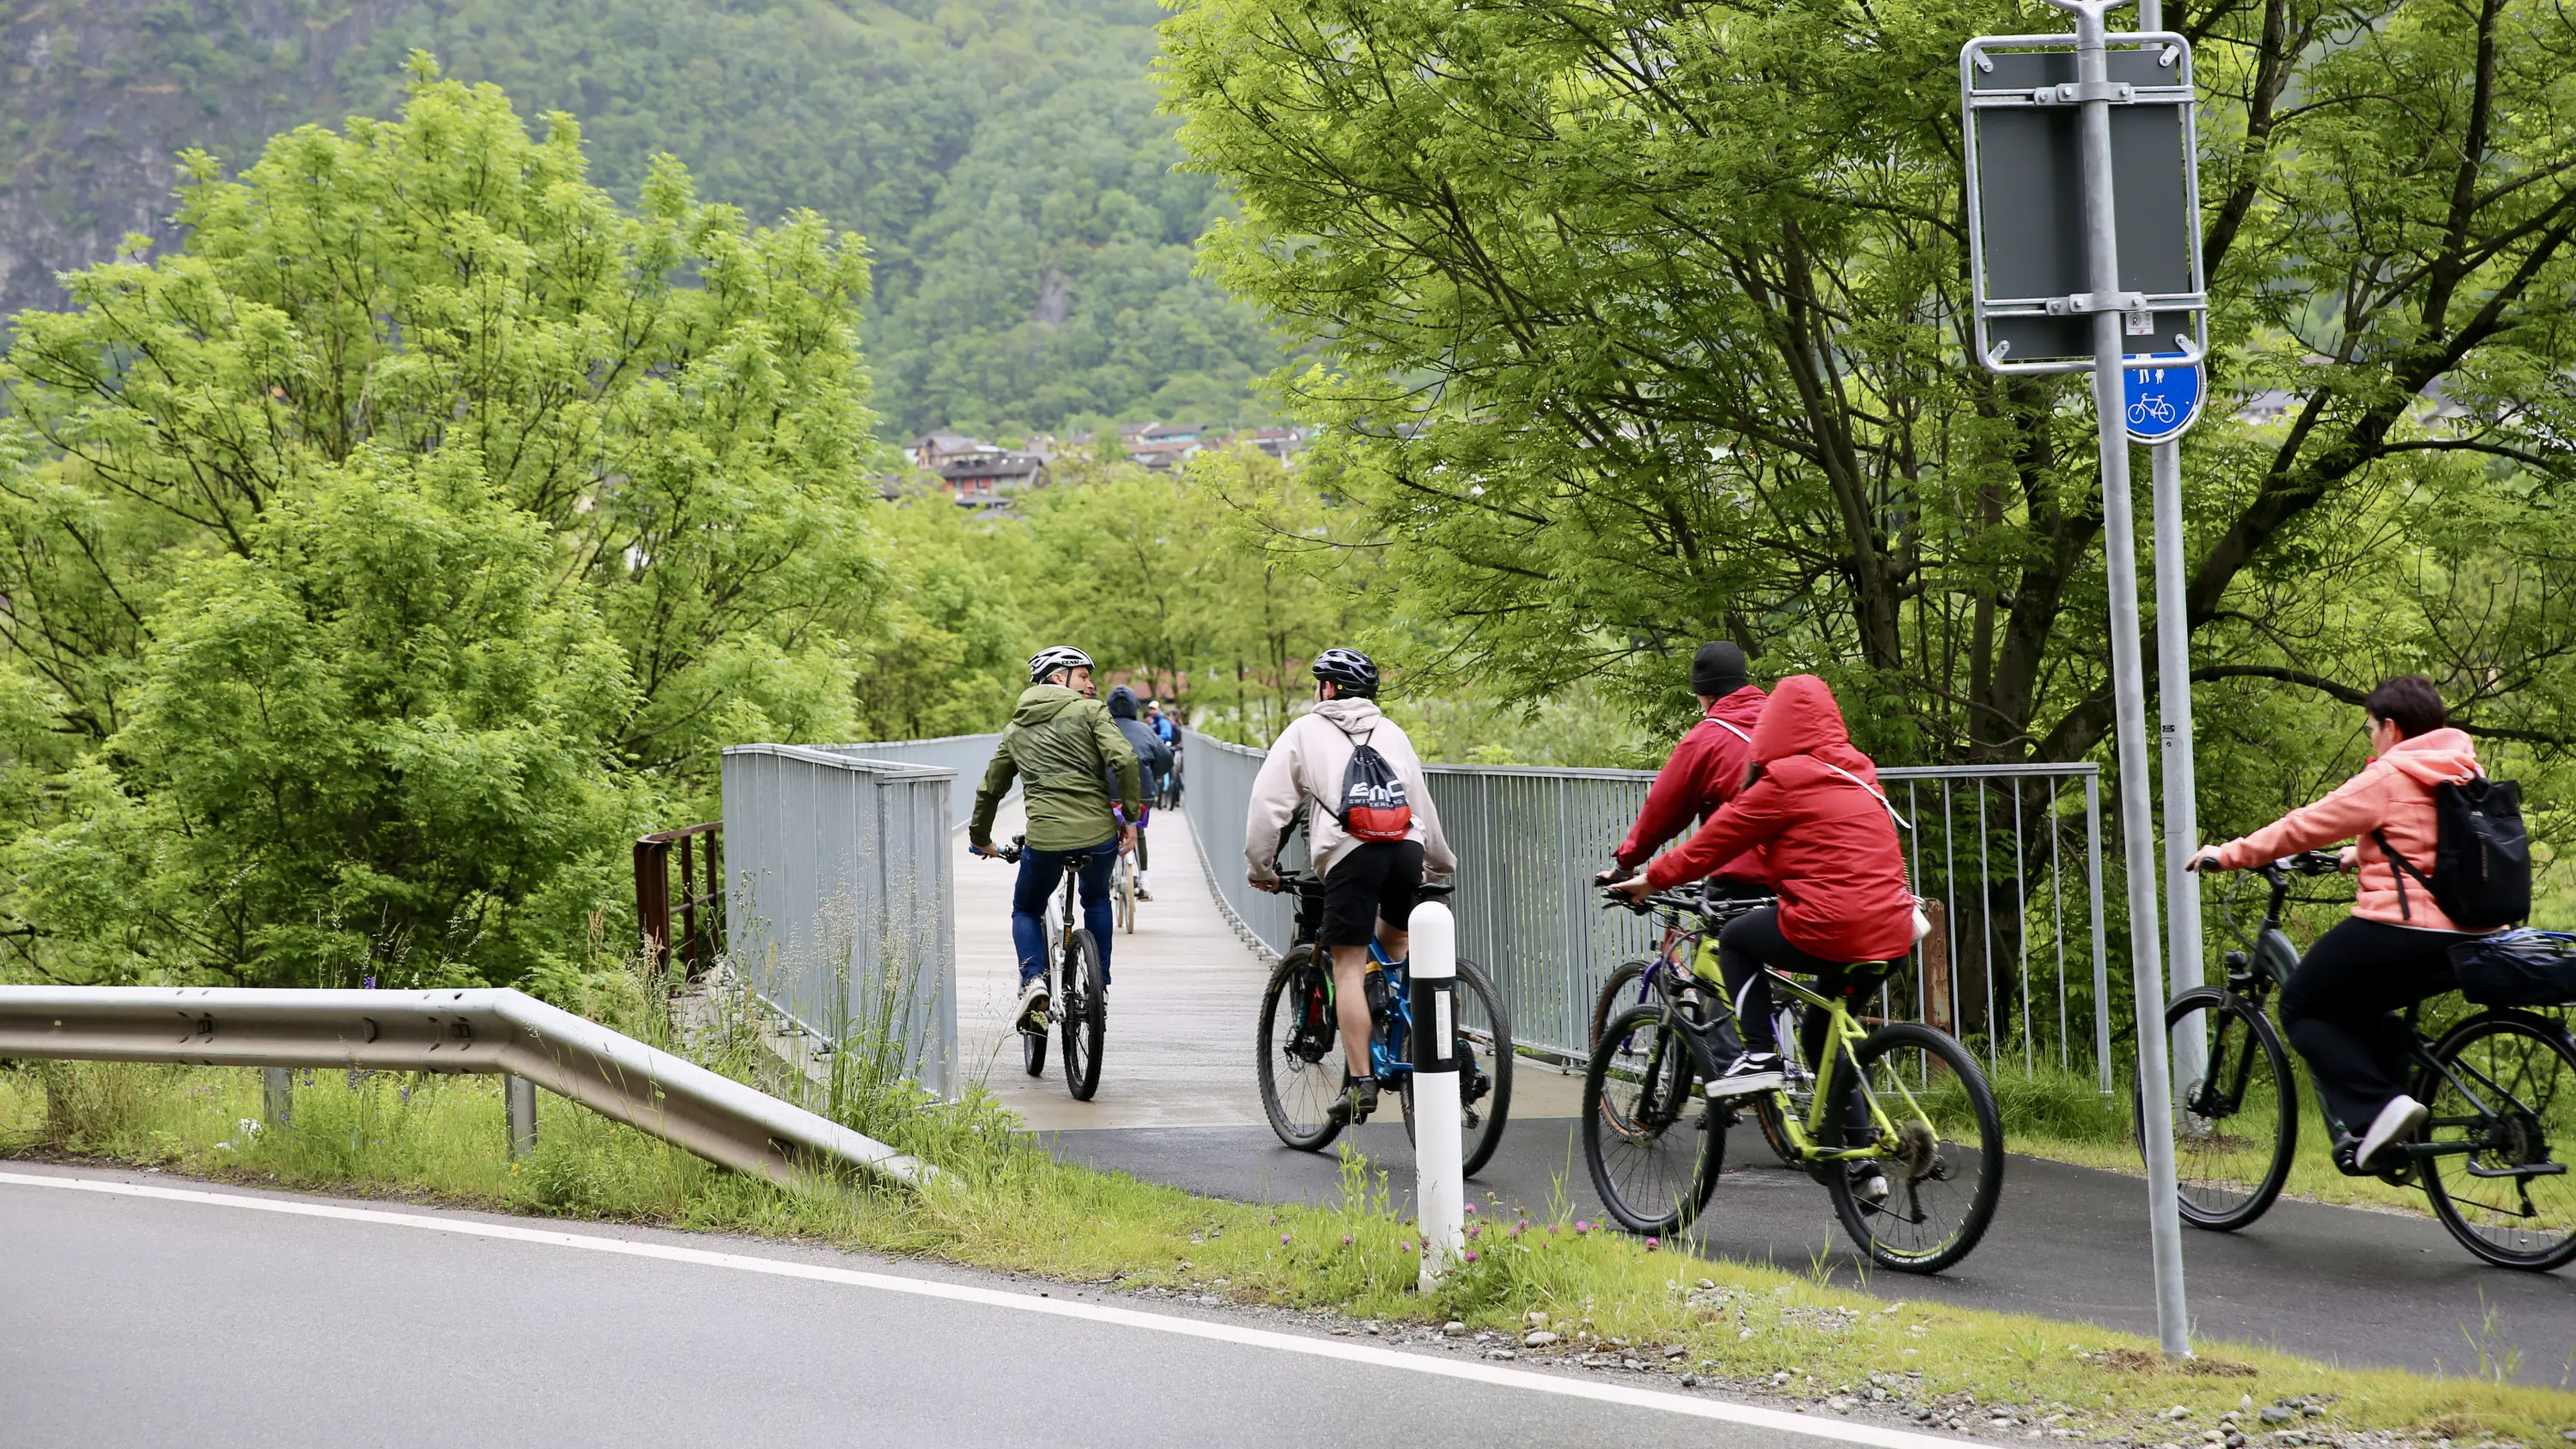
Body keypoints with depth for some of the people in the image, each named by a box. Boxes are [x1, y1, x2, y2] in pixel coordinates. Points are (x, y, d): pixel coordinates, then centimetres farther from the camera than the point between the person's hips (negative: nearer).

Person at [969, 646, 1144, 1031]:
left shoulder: (1016, 728, 18)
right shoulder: (1089, 711, 5)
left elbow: (990, 788, 24)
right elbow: (1123, 760, -9)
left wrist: (980, 837, 37)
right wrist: (1131, 816, -1)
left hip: (1045, 838, 1)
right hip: (1099, 833, -1)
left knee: (1026, 911, 23)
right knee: (1097, 901, 29)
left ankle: (1033, 979, -3)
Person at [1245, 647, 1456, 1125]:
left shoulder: (1306, 730, 16)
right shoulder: (1390, 732, 27)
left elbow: (1270, 800, 10)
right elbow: (1421, 798, 35)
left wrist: (1259, 865, 19)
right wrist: (1441, 861, 49)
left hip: (1351, 851, -4)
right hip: (1407, 847, 5)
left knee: (1349, 967, -4)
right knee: (1395, 940, 29)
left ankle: (1360, 1081, -10)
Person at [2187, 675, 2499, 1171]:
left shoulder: (2388, 777, -10)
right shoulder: (2463, 773, 14)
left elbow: (2307, 825, -8)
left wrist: (2229, 854, 1)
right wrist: (2360, 855, 46)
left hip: (2397, 928, -8)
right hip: (2461, 942, 8)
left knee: (2304, 1006, 8)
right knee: (2358, 1005, 28)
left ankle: (2375, 1107, -9)